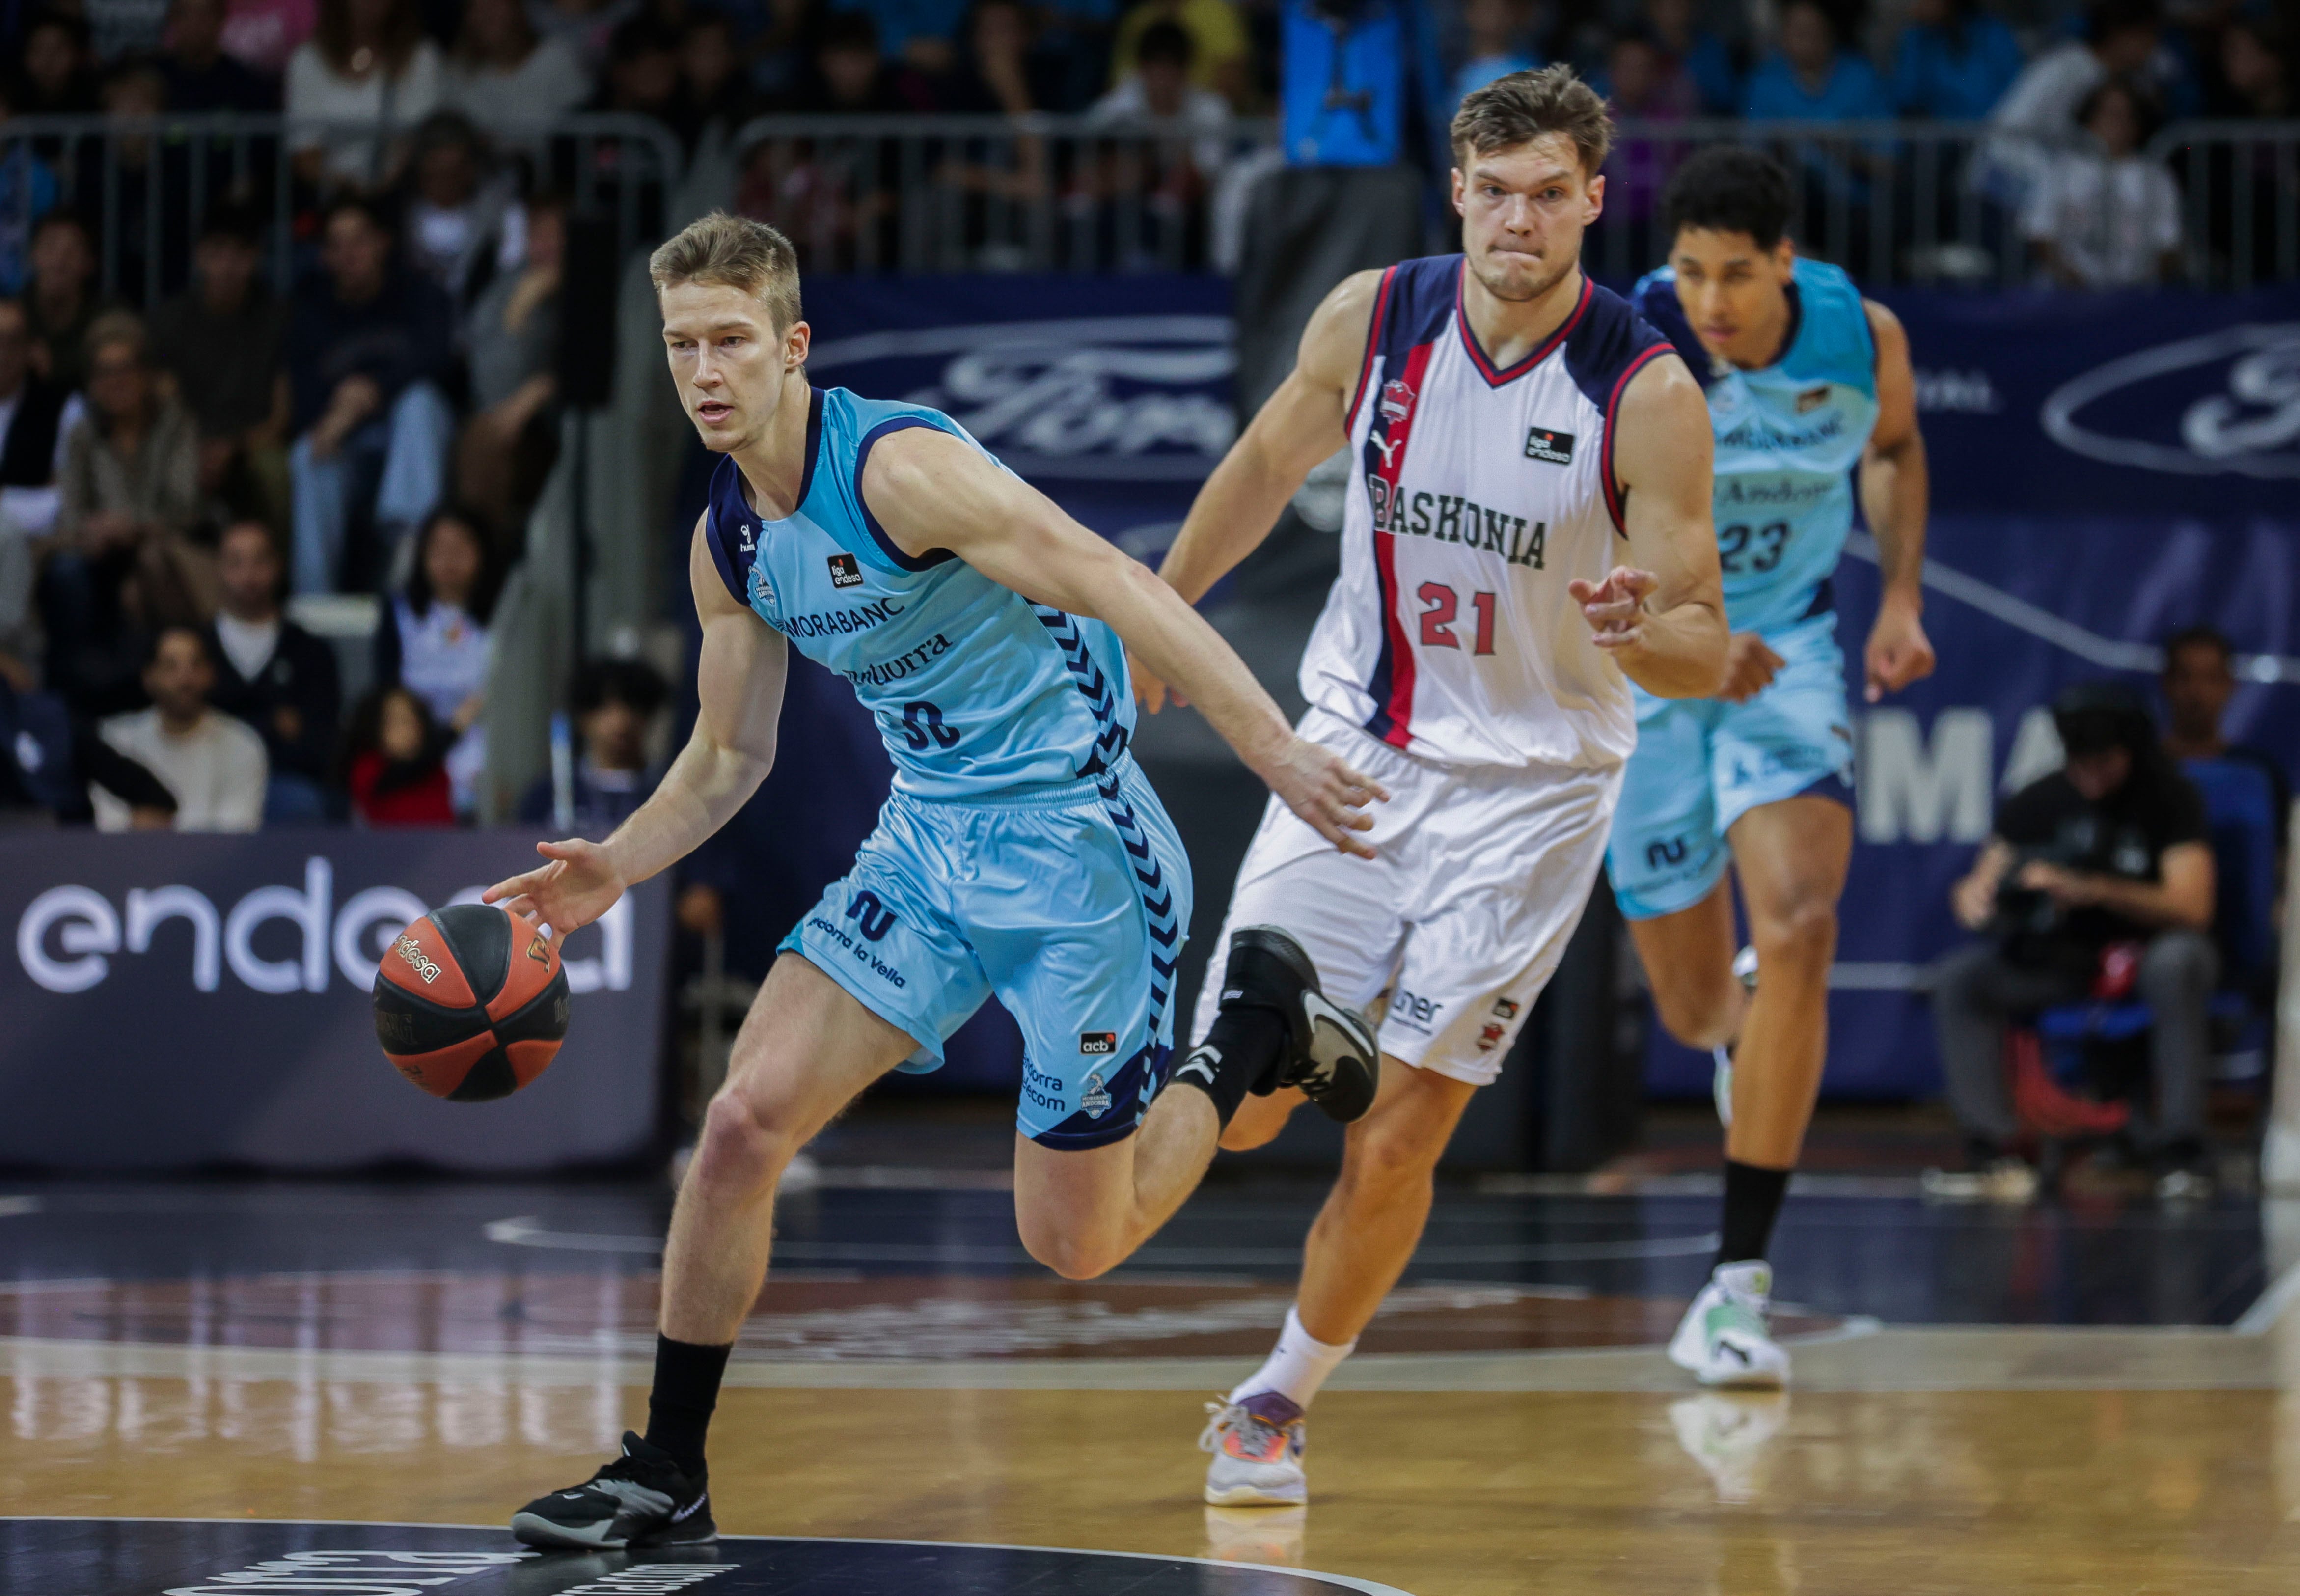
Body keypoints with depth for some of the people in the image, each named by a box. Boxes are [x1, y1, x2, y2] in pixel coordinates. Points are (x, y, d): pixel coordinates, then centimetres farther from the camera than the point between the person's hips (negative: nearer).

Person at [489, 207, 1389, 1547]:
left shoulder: (900, 466, -20)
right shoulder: (728, 543, 5)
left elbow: (1117, 588, -26)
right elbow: (731, 756, 19)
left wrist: (1279, 754, -33)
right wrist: (616, 868, 2)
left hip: (1073, 845, -7)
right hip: (928, 843, 7)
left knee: (1075, 1243, -2)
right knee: (745, 1121, -7)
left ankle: (1261, 1047, 25)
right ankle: (668, 1476, 3)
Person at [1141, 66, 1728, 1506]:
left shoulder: (1646, 393, -17)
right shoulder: (1373, 319, -8)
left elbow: (1706, 649, -13)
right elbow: (1270, 467, 13)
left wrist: (1635, 626, -36)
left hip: (1529, 785, -3)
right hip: (1359, 748, 3)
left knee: (1395, 1140, -5)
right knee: (1235, 1107, -3)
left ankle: (1281, 1400, 19)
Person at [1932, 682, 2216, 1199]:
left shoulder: (2169, 798, -10)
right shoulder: (2038, 802, 1)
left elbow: (2191, 907, -20)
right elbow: (1980, 884, 1)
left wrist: (2090, 890, -31)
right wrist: (1974, 897, -26)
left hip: (2147, 952, -4)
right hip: (2062, 962, 4)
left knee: (2179, 960, -40)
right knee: (1957, 977, -20)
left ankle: (2180, 1153, -34)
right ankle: (1996, 1154, -26)